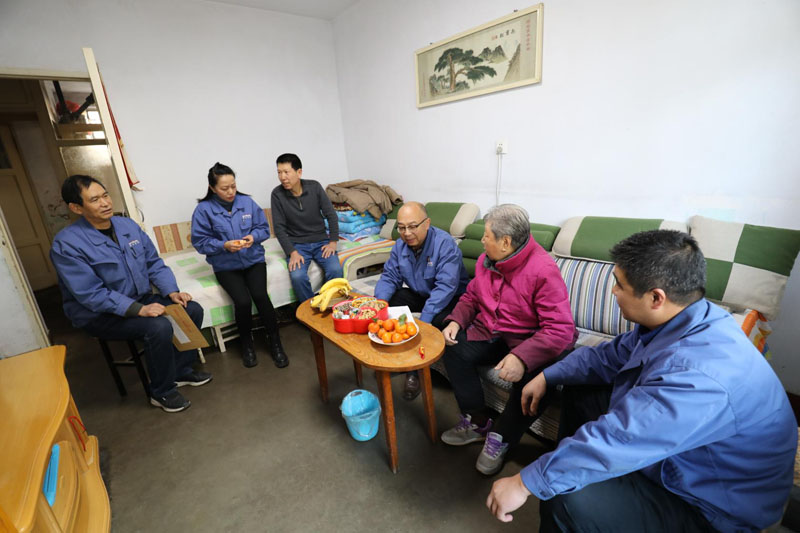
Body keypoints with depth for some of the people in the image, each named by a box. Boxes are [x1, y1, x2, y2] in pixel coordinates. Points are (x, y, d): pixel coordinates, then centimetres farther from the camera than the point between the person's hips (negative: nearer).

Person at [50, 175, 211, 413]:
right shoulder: (66, 244, -18)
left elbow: (154, 263, 5)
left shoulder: (127, 225, 0)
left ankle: (181, 370, 9)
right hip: (100, 315, -6)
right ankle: (161, 392, -7)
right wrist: (138, 310, -29)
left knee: (193, 310, -10)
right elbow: (91, 294, -23)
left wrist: (172, 291, -9)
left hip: (141, 299, 7)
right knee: (159, 327, -30)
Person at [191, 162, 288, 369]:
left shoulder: (247, 202, 0)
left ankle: (274, 341, -2)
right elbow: (200, 242, -5)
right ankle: (246, 343, 7)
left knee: (260, 295, -24)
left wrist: (253, 236, -15)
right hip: (226, 265, -1)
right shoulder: (204, 209, -6)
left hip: (253, 259, 1)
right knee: (243, 301, -23)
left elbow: (264, 228, 6)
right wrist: (224, 245, -21)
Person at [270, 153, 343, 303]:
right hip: (296, 244, -1)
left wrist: (333, 242, -7)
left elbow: (331, 215, 1)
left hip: (321, 241, 1)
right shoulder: (277, 194, -7)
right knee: (297, 277, -28)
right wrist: (292, 252, -17)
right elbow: (279, 228, -6)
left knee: (335, 270, -25)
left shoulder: (314, 187, -3)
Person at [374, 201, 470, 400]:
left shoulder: (445, 244, -25)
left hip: (451, 298, -6)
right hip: (419, 294, 6)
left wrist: (423, 321, -39)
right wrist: (380, 301, -23)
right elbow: (389, 278, -1)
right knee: (384, 301, -9)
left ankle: (414, 369, -11)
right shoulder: (400, 246, -4)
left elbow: (446, 286, -33)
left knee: (440, 321, -35)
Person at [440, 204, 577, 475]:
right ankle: (478, 422, 3)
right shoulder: (486, 260, -2)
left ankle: (501, 437, -3)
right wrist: (456, 320, -8)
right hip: (490, 332, 6)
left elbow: (561, 330, -28)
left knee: (533, 375, -33)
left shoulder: (543, 270, -24)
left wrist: (522, 358, -41)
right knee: (454, 348, -16)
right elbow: (471, 296, 12)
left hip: (527, 340, -5)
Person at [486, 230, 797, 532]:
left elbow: (612, 442, -37)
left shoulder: (696, 376, -38)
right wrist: (547, 377, 3)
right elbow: (610, 355, 5)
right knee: (578, 390, 10)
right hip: (671, 451, 8)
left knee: (565, 499, -24)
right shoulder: (683, 320, -8)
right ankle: (568, 462, 24)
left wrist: (526, 483, -28)